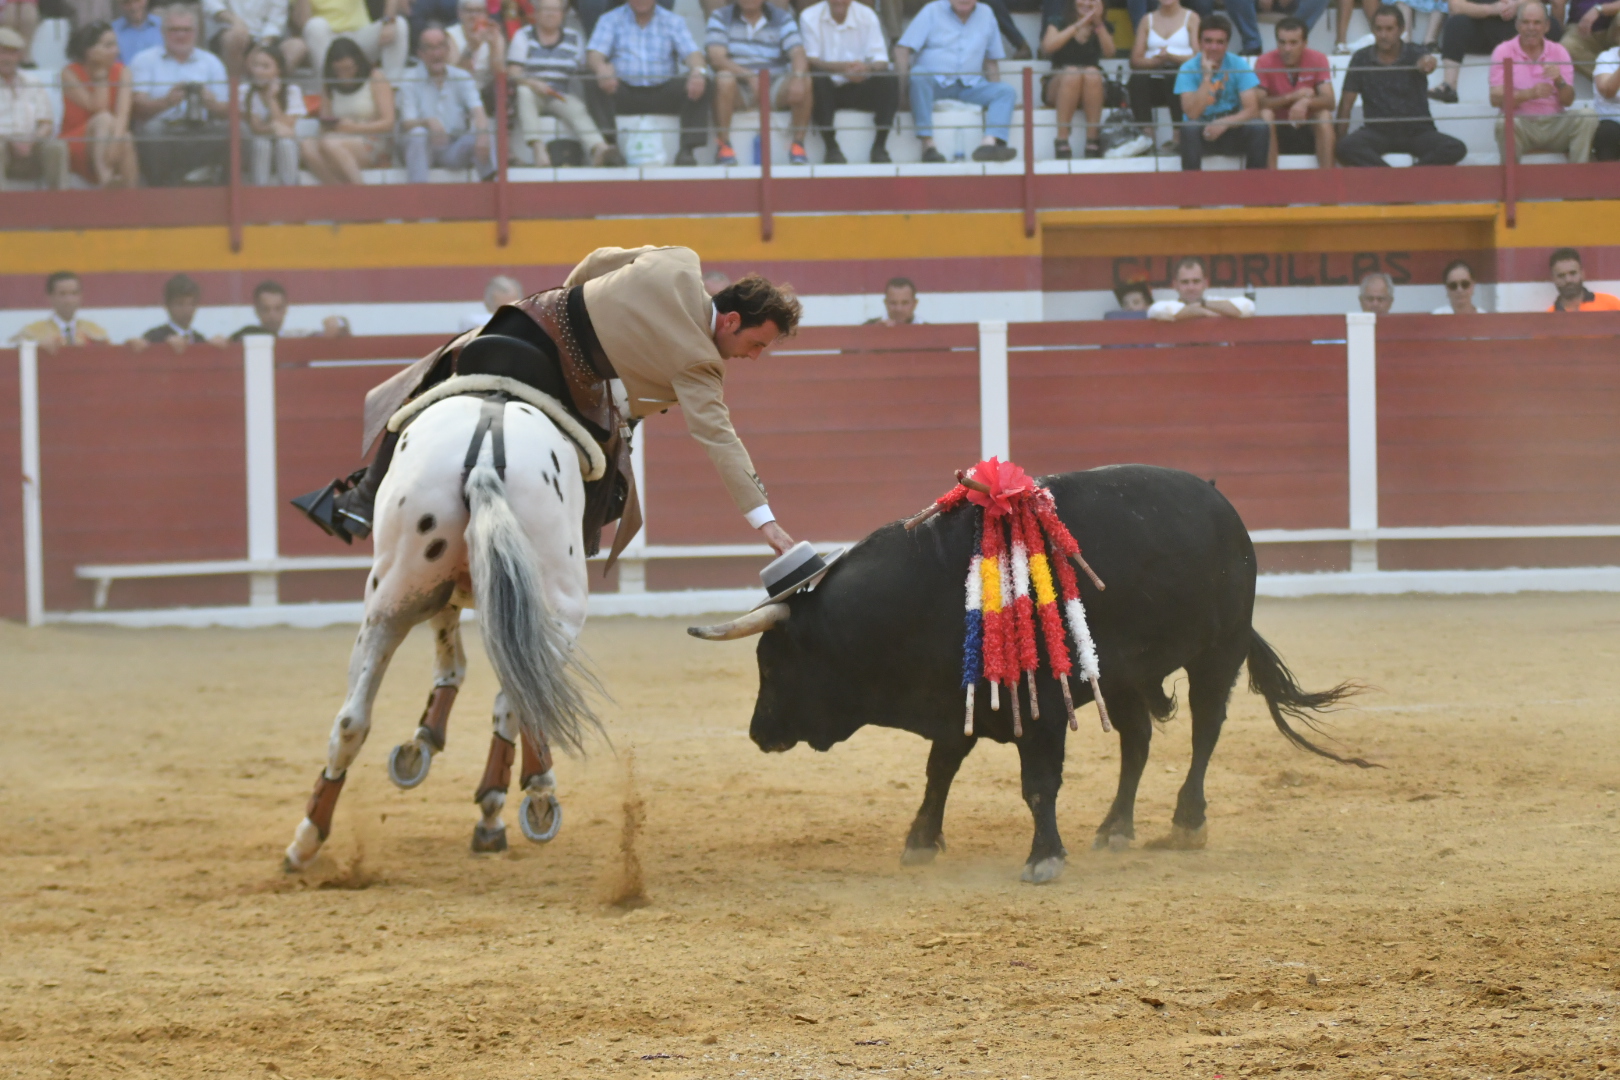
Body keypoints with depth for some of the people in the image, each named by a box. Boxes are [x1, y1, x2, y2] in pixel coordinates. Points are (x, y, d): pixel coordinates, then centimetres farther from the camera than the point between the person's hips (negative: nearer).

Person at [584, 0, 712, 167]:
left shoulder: (674, 22, 11)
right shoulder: (610, 20, 9)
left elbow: (691, 53, -3)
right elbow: (593, 54, -6)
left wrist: (698, 71, -30)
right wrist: (601, 68, -32)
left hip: (662, 93, 1)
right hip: (624, 90, -1)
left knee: (702, 86, -25)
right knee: (592, 85, -30)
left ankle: (687, 150, -31)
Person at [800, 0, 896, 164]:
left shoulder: (867, 16, -1)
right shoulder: (810, 17, -6)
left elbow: (882, 62, -9)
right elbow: (809, 61, -17)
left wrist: (868, 68, -34)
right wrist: (841, 68, -36)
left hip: (857, 89, 2)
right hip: (826, 90, -2)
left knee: (889, 83, -25)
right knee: (817, 80, -34)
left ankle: (879, 146, -18)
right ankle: (830, 146, -25)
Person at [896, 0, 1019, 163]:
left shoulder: (986, 14, 12)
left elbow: (991, 61, 18)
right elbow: (902, 50, -4)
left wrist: (994, 90, 3)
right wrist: (902, 87, -14)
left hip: (969, 85, 3)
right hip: (934, 82, -3)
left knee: (1007, 92, -20)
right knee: (918, 73, -36)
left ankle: (989, 143, -45)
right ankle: (928, 145, -41)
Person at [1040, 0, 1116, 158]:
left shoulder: (1103, 26, 10)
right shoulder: (1058, 22, 4)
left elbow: (1110, 53, -8)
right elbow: (1047, 47, -17)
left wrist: (1098, 24, -16)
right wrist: (1078, 25, -19)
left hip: (1093, 89, 2)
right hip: (1058, 86, -2)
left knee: (1092, 73, -32)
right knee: (1072, 73, -35)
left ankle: (1093, 139, -34)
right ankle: (1062, 140, -38)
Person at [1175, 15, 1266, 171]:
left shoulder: (1239, 65, -5)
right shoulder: (1188, 69, -7)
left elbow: (1252, 110, -12)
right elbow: (1193, 114, -19)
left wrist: (1223, 123, -29)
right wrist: (1206, 76, -25)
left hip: (1232, 130, 1)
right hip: (1202, 134, -1)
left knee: (1259, 129, -29)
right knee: (1189, 129, -34)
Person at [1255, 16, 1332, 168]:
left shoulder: (1317, 60, -6)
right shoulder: (1265, 63, -9)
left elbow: (1329, 101, -15)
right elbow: (1258, 103, -19)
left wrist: (1306, 102, -36)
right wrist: (1292, 96, -28)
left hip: (1309, 131, 1)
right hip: (1277, 130, -1)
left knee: (1324, 116, -28)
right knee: (1265, 115, -30)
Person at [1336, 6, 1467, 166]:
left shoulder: (1413, 53, -2)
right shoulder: (1361, 59, 1)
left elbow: (1425, 61, -27)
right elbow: (1346, 103, 1)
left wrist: (1427, 63, -52)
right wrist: (1338, 136, -9)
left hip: (1417, 130, 0)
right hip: (1378, 130, 0)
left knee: (1456, 149, -28)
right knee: (1347, 147, -33)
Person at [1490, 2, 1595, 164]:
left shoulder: (1558, 52, 9)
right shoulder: (1504, 51, 2)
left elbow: (1568, 101, 2)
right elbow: (1495, 98, -10)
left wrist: (1559, 81, -20)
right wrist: (1530, 93, -25)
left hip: (1555, 125, 3)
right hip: (1522, 124, -3)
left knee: (1587, 116, -23)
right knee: (1504, 122, -36)